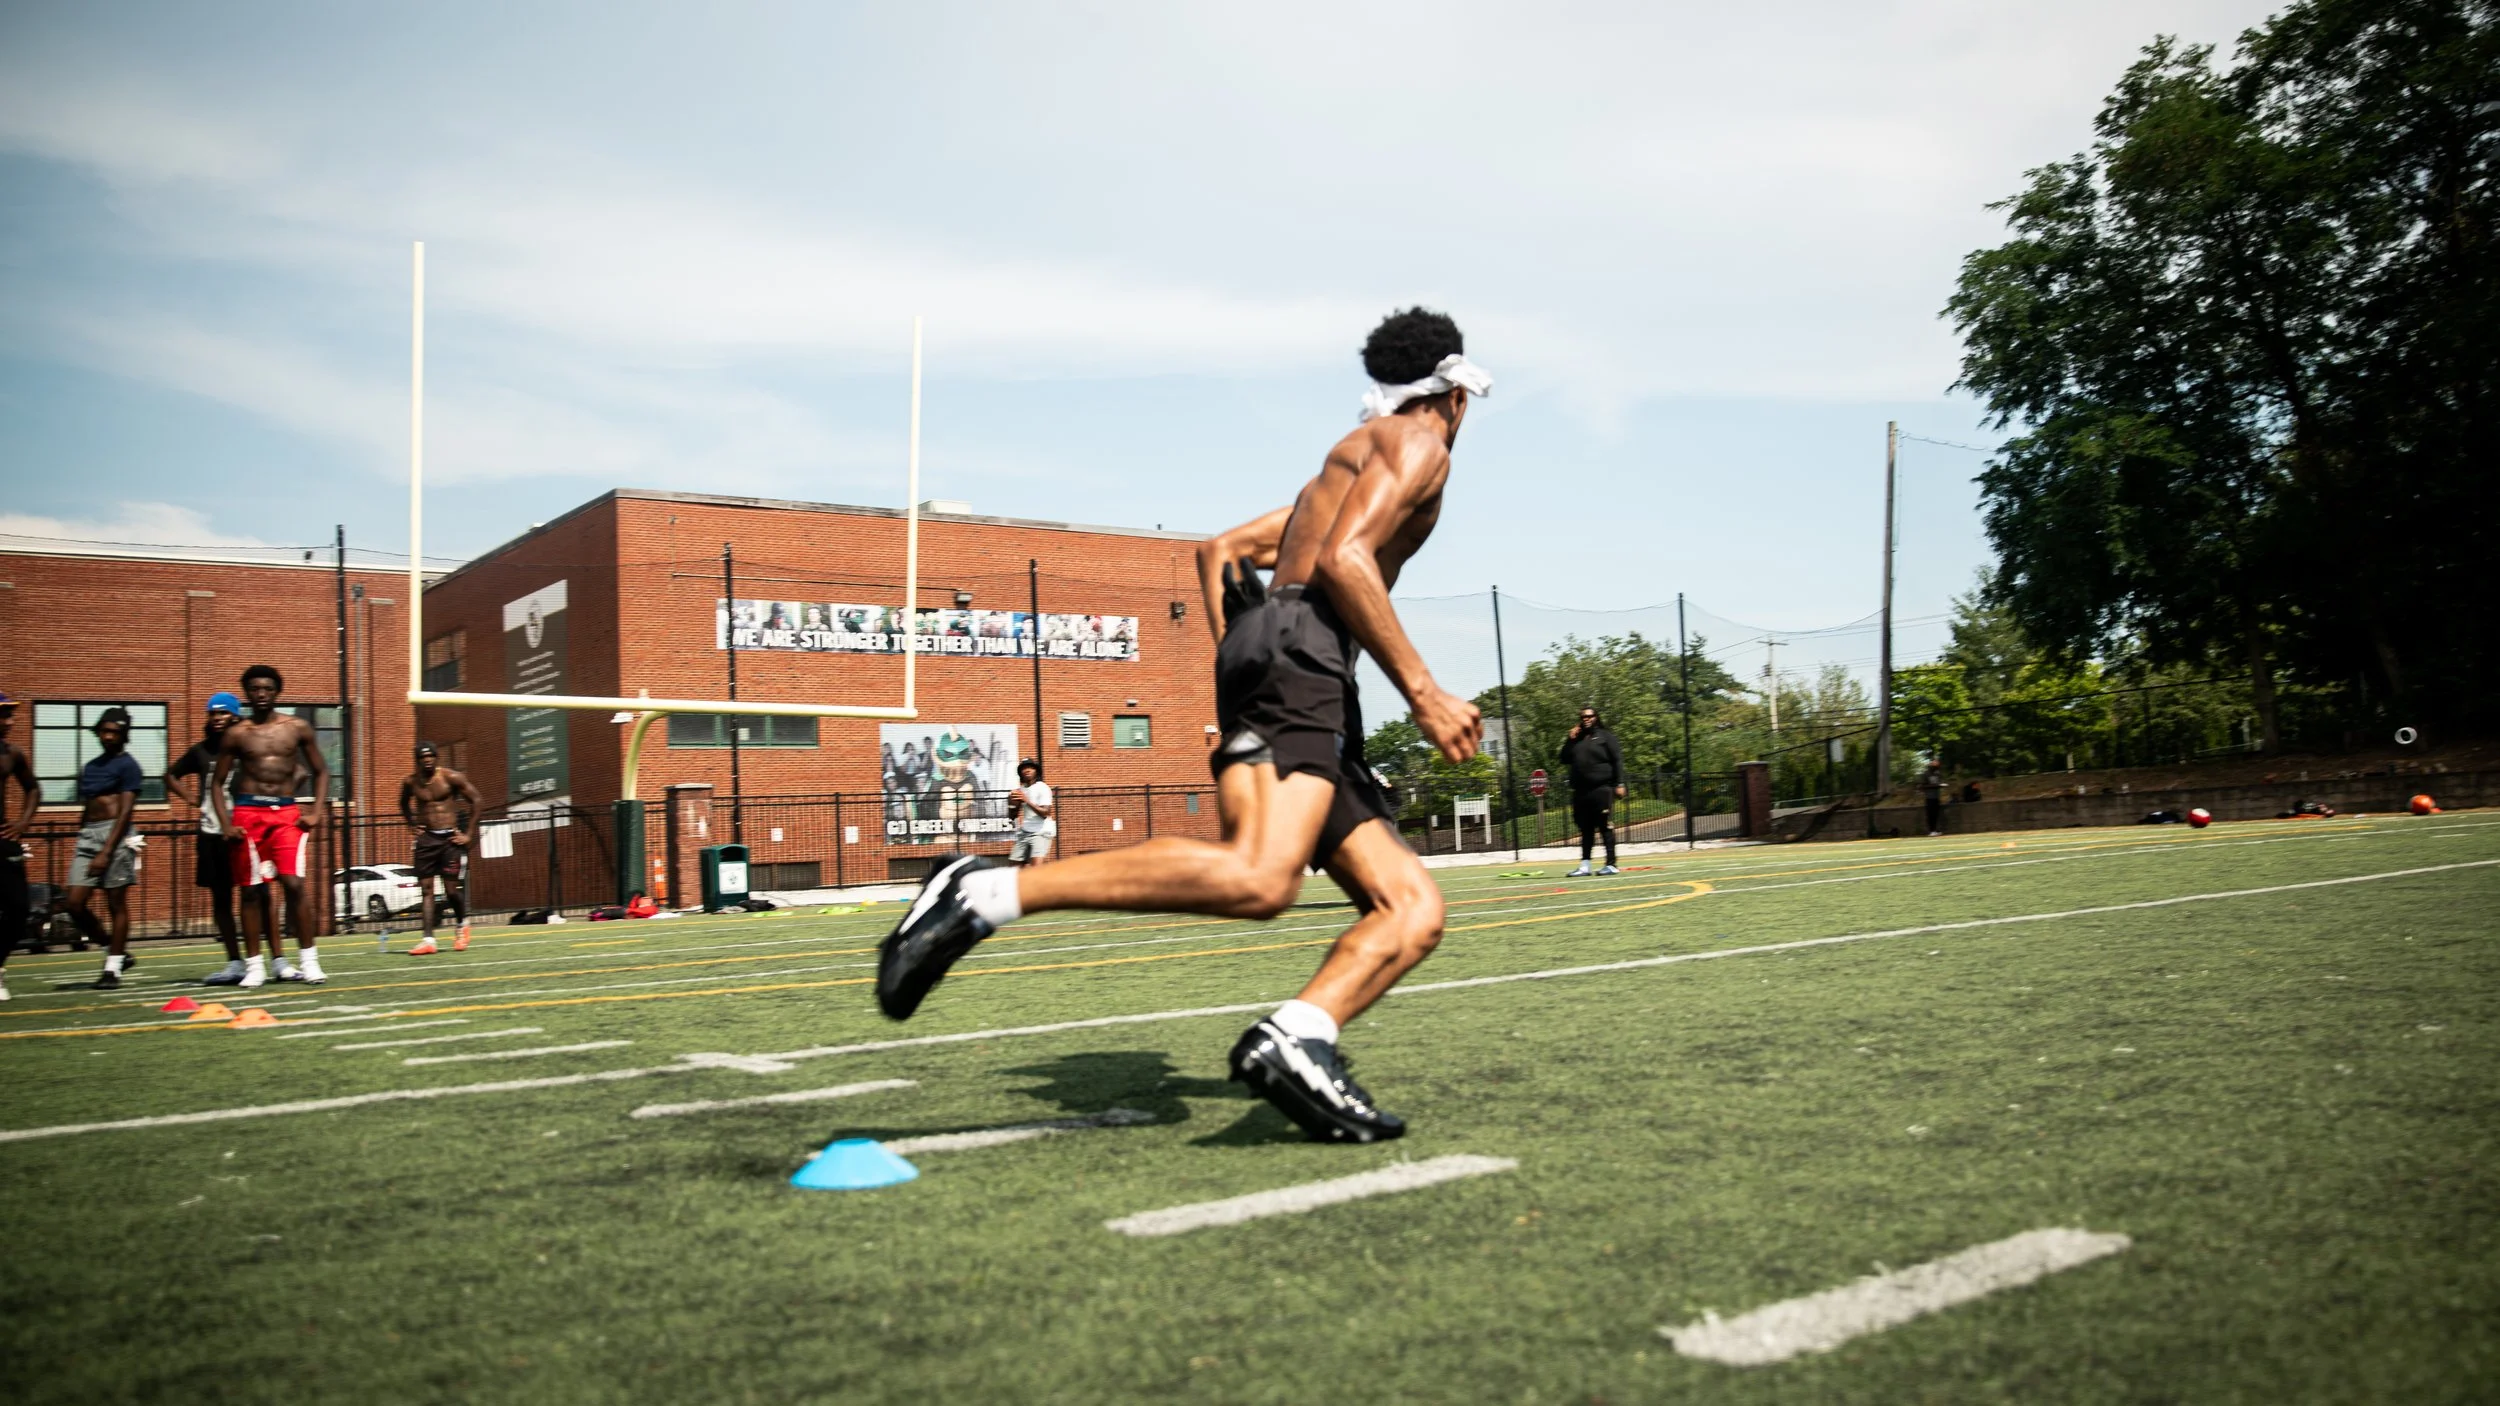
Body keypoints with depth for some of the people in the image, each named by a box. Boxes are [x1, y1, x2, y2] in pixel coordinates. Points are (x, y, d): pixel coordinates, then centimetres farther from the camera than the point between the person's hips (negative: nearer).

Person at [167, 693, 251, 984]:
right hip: (212, 834, 5)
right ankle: (234, 963, 13)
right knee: (220, 900, 7)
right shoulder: (201, 751, 10)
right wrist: (190, 797, 12)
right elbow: (171, 774, 27)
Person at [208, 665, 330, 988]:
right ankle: (253, 965, 9)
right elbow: (218, 783, 8)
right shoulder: (237, 734, 5)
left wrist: (316, 812, 0)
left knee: (294, 885, -12)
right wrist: (226, 824, -4)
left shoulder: (297, 728, 7)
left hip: (287, 812, 0)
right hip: (248, 813, 0)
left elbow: (321, 771, 12)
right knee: (251, 891, 2)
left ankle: (309, 960, -5)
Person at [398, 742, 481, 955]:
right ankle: (428, 940, -1)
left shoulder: (451, 777, -7)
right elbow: (404, 804, 25)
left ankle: (463, 925, 20)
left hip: (451, 838, -4)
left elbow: (477, 801, -5)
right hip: (427, 838, 4)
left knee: (451, 888, -7)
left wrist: (468, 834, -7)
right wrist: (413, 825, 10)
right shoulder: (411, 782, 4)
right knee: (426, 888, -1)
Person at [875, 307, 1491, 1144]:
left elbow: (1221, 549, 31)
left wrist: (1241, 680, 24)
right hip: (1301, 648, -10)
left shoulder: (1351, 459, 34)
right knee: (1256, 878, -31)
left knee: (1413, 910, 0)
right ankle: (987, 893, -32)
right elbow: (1342, 559, -10)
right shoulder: (1418, 441, 8)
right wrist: (1421, 690, -12)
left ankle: (1295, 1039, -25)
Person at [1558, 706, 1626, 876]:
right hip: (1581, 791, 5)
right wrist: (1570, 740, 4)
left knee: (1606, 827, -5)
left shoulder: (1605, 735, 4)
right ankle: (1584, 866, 7)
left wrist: (1619, 784, -9)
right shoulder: (1576, 739, 19)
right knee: (1586, 829, 7)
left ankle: (1611, 864, -3)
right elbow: (1565, 759, 15)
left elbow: (1617, 760, -2)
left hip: (1602, 789, -5)